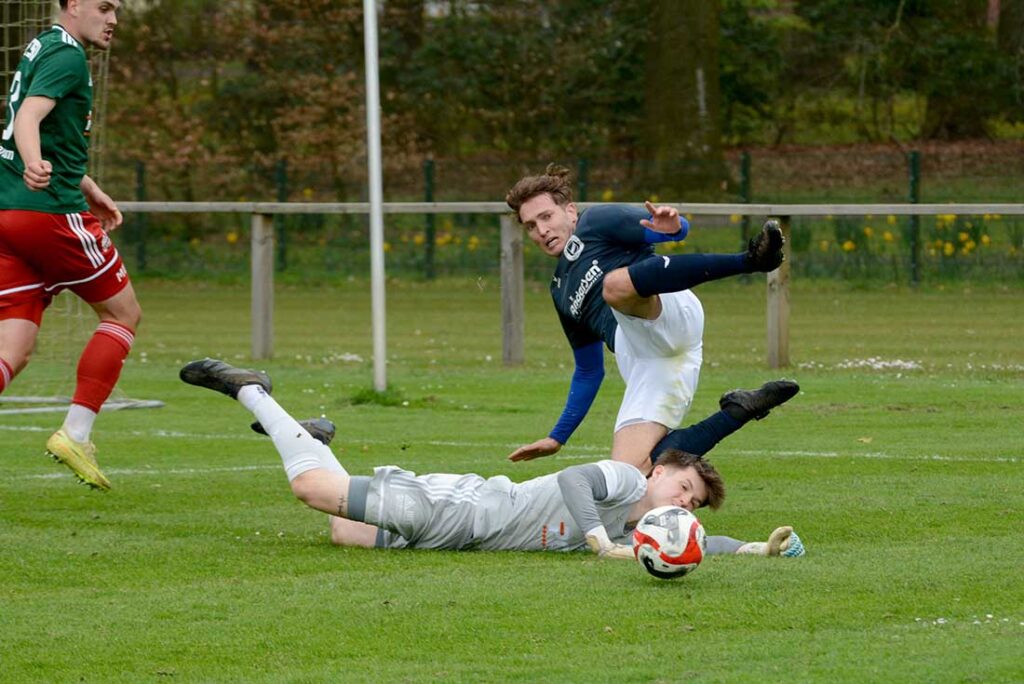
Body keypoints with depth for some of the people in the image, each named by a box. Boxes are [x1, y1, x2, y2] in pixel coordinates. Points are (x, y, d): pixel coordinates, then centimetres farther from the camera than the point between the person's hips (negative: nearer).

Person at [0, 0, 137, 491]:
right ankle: (75, 433, -1)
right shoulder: (67, 55, -9)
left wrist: (88, 189, 43)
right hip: (51, 211, -9)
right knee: (123, 315, 7)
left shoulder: (43, 48, 22)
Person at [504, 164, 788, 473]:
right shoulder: (561, 291, 35)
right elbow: (588, 371, 41)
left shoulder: (596, 222, 15)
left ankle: (749, 259, -49)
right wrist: (557, 437, 41)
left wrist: (672, 226, -26)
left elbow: (679, 229, -1)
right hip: (641, 362, 7)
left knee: (614, 284, -42)